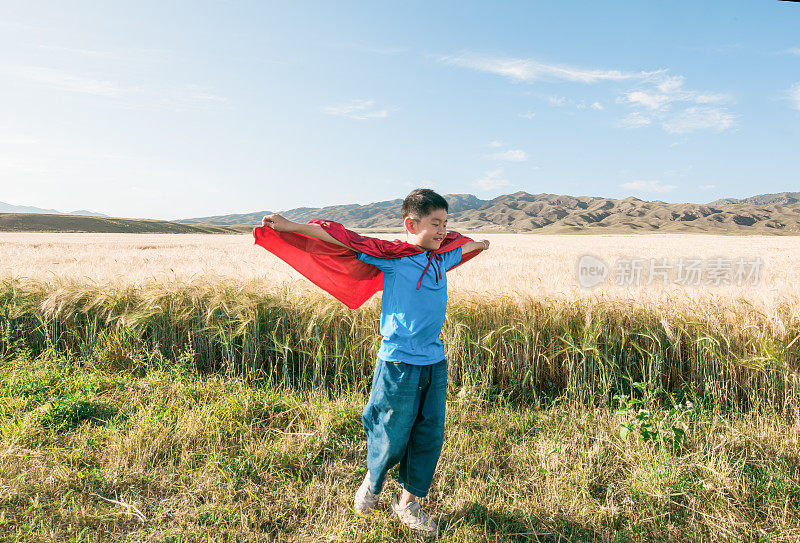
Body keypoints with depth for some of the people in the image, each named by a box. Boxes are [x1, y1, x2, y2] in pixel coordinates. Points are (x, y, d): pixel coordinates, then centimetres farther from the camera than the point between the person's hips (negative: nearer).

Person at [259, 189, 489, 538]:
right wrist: (292, 227, -12)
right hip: (399, 364, -6)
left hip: (435, 363, 6)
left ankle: (407, 502, 35)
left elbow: (461, 246, 29)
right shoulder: (392, 256, -10)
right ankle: (372, 483, 41)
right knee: (392, 438, 8)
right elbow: (344, 240, -11)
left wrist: (480, 244, 49)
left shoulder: (443, 257, 6)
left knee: (430, 436, 13)